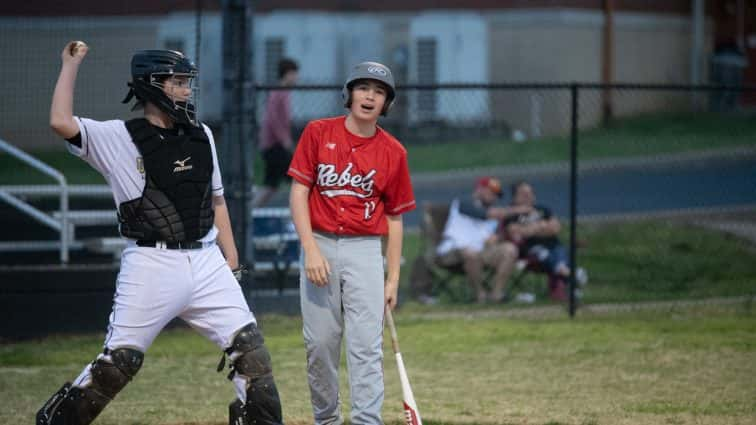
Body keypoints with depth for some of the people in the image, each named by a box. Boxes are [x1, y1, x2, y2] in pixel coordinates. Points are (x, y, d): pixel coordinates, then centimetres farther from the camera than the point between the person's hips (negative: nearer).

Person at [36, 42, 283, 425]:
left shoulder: (201, 135, 12)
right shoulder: (119, 138, -4)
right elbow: (61, 123, -19)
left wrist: (230, 259, 11)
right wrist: (71, 64, -9)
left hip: (206, 260, 5)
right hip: (151, 263, -5)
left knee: (248, 346, 0)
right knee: (119, 361, -5)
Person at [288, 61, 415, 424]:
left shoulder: (393, 152, 4)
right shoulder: (318, 133, 1)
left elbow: (394, 218, 9)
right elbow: (299, 193, -1)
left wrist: (393, 278, 6)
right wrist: (311, 250, -12)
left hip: (366, 251, 0)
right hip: (320, 246, 0)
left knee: (366, 345, -9)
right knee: (320, 343, 3)